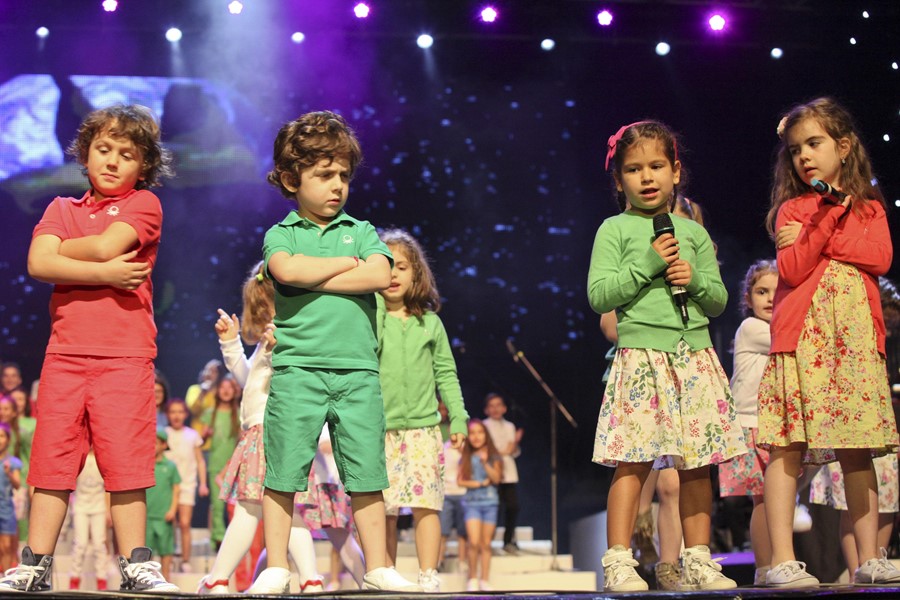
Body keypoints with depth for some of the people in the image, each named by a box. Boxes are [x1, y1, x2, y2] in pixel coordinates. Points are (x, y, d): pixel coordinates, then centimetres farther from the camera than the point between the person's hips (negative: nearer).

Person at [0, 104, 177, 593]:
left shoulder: (143, 203, 6)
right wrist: (104, 272, -10)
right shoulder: (61, 209, 15)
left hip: (125, 355, -3)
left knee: (125, 458, -3)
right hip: (65, 352, 3)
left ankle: (135, 565, 3)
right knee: (52, 457, 3)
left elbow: (105, 246, -12)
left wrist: (65, 249, 5)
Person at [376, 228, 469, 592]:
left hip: (423, 426, 1)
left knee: (425, 503, -7)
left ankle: (428, 575, -5)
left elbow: (446, 373, 13)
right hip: (378, 428, -1)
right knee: (383, 509, 2)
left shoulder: (429, 322, 10)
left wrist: (457, 417, 6)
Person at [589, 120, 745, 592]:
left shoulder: (693, 233, 15)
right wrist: (647, 263, -11)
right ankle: (618, 561, -7)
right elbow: (598, 295, -4)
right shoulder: (615, 230, 5)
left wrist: (696, 280, -4)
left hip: (695, 358, 4)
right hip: (640, 354, -4)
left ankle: (697, 559, 11)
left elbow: (719, 300, 16)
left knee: (697, 464, 4)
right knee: (633, 461, -10)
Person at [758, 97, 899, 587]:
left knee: (858, 448, 3)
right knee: (788, 446, -10)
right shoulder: (793, 209, 8)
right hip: (802, 334, -3)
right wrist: (825, 216, -11)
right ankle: (782, 560, -13)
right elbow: (791, 268, -7)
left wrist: (825, 236, -3)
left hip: (856, 337, 3)